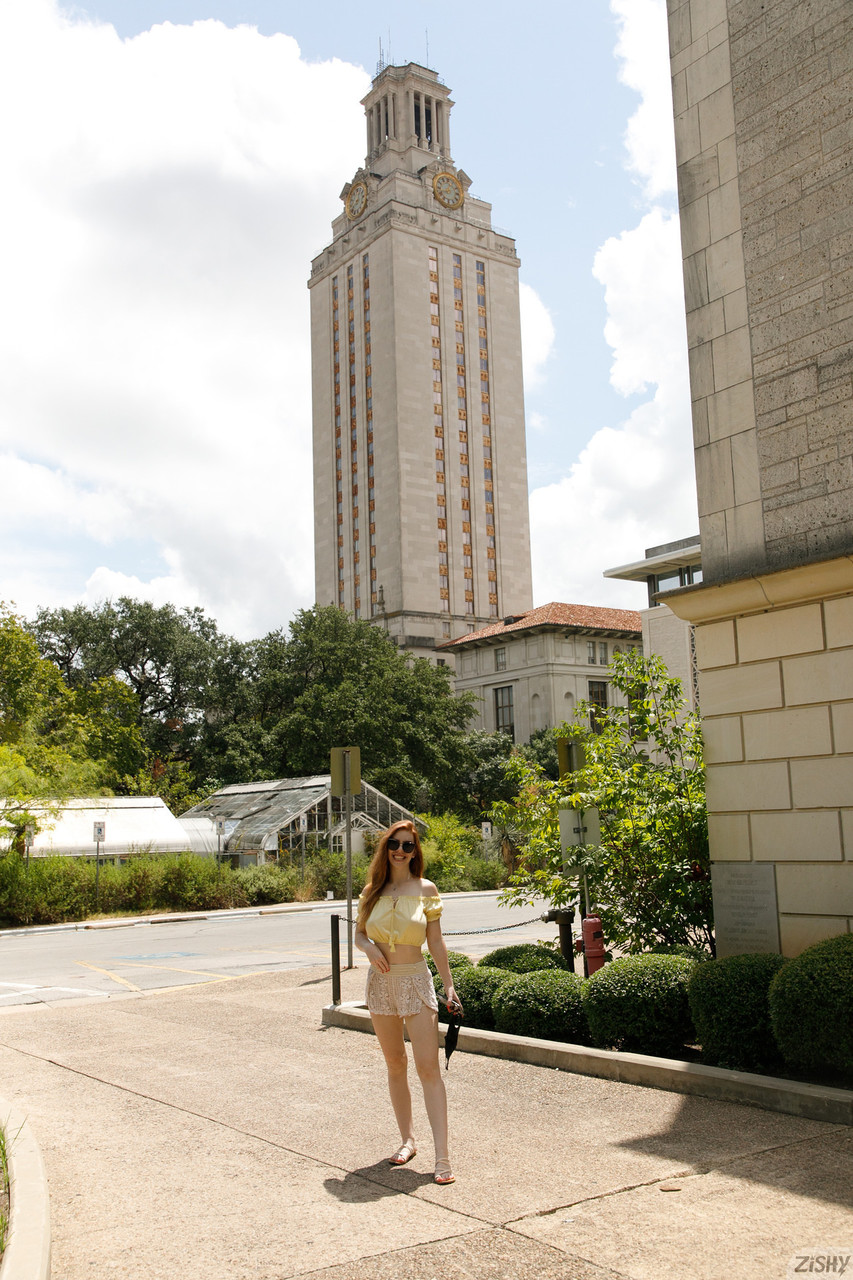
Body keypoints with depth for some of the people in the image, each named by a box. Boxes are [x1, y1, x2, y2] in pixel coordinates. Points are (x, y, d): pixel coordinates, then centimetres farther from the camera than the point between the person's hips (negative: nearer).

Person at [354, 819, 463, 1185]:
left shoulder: (425, 890, -3)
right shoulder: (372, 891, 3)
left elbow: (436, 943, 1)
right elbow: (359, 934, 13)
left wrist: (449, 986, -1)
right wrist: (369, 948, -10)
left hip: (415, 980, -3)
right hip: (380, 981, 3)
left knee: (428, 1066, -9)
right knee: (395, 1065, 13)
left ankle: (442, 1156, -9)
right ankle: (408, 1140, 28)